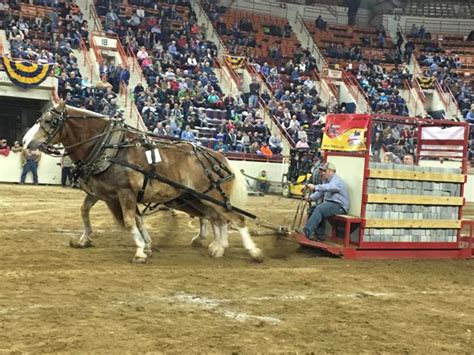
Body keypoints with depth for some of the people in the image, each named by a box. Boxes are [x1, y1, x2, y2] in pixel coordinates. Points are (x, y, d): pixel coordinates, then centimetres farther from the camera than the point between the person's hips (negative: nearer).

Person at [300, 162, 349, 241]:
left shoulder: (337, 180, -13)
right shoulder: (326, 180, 18)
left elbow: (328, 187, -34)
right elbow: (320, 192, 12)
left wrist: (315, 187, -45)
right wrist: (311, 197, -8)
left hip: (340, 206, -9)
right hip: (329, 204, 9)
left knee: (320, 209, -28)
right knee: (313, 209, -8)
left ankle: (307, 232, -32)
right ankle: (319, 235, -9)